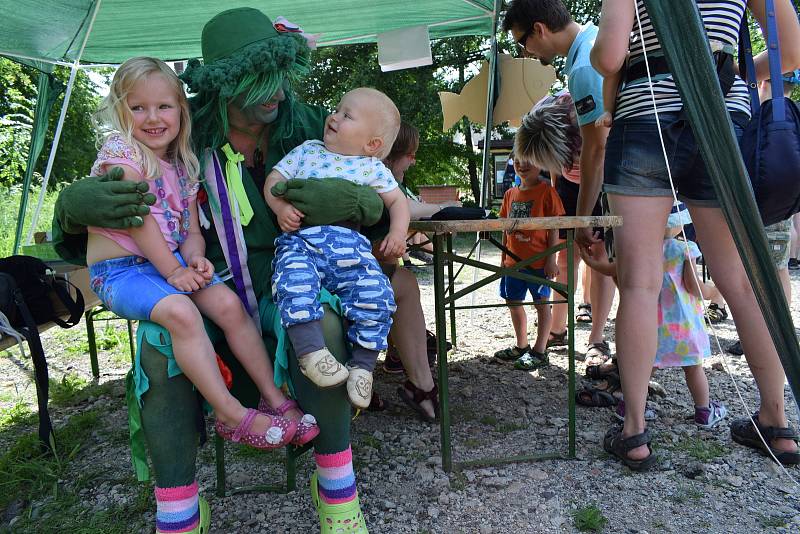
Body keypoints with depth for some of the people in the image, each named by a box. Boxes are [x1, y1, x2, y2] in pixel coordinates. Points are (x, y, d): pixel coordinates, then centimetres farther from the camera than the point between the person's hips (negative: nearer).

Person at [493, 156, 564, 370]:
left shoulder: (546, 191, -8)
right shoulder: (510, 194, 9)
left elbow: (554, 229, -9)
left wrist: (551, 259, -13)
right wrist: (504, 258, 15)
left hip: (538, 262, -7)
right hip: (514, 261, 7)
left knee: (541, 303, 3)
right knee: (514, 303, 14)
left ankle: (539, 351, 12)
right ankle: (521, 346, 30)